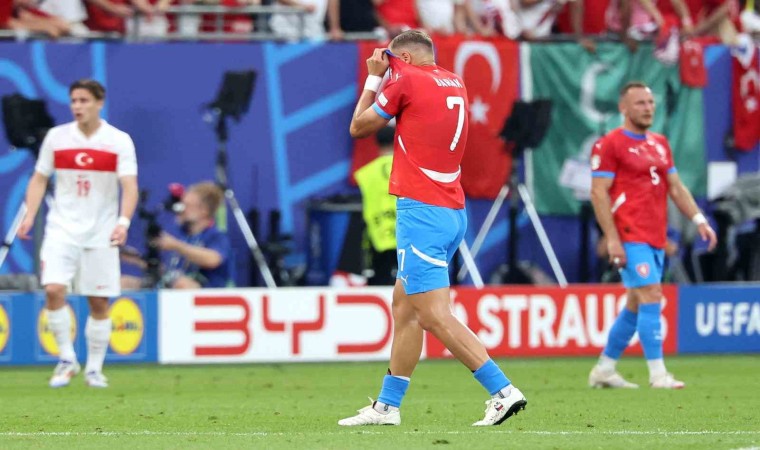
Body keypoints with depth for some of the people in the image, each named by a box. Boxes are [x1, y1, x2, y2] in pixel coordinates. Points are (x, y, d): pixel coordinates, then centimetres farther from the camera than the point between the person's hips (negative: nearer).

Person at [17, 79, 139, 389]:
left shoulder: (119, 141, -4)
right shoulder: (56, 137, 3)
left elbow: (129, 186, -10)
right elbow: (39, 179, 10)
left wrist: (123, 222, -26)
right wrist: (29, 215, -3)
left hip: (100, 233, -1)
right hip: (62, 229, 1)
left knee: (99, 302, 2)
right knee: (53, 289, -18)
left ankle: (94, 369, 15)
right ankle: (67, 359, -5)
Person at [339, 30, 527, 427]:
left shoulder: (407, 79, -7)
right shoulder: (455, 84, 13)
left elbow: (359, 127, 5)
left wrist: (374, 77, 17)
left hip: (421, 211, -9)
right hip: (453, 212, 9)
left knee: (435, 316, -11)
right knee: (403, 305, 17)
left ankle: (502, 391, -19)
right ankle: (387, 406, 22)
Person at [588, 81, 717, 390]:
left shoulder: (660, 144, 17)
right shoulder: (610, 145, -6)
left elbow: (675, 188, 20)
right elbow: (598, 193, -10)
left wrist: (699, 220, 7)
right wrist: (612, 239, -16)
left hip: (655, 238, 8)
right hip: (630, 238, -8)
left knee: (636, 306, 12)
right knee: (651, 297, -15)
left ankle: (604, 370, 22)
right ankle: (658, 374, -15)